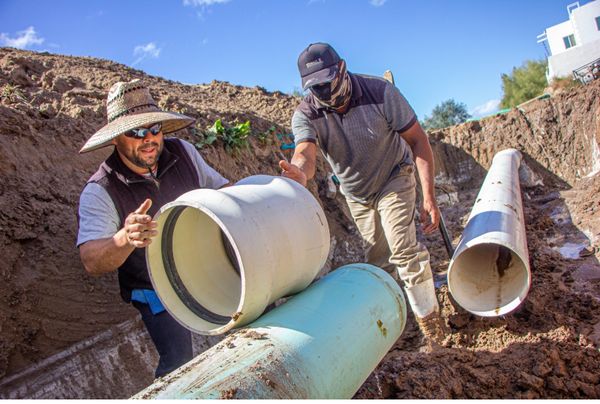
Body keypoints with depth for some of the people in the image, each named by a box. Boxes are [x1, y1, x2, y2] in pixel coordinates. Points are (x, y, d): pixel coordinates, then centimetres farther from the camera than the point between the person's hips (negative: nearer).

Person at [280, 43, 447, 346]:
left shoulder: (379, 92, -25)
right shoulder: (305, 114, -22)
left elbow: (418, 140, -21)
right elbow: (305, 153, -40)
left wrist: (429, 197, -27)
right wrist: (299, 172, -67)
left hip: (394, 179, -3)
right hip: (356, 194, 3)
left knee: (402, 248, -16)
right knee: (378, 260, 10)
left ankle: (429, 316, 4)